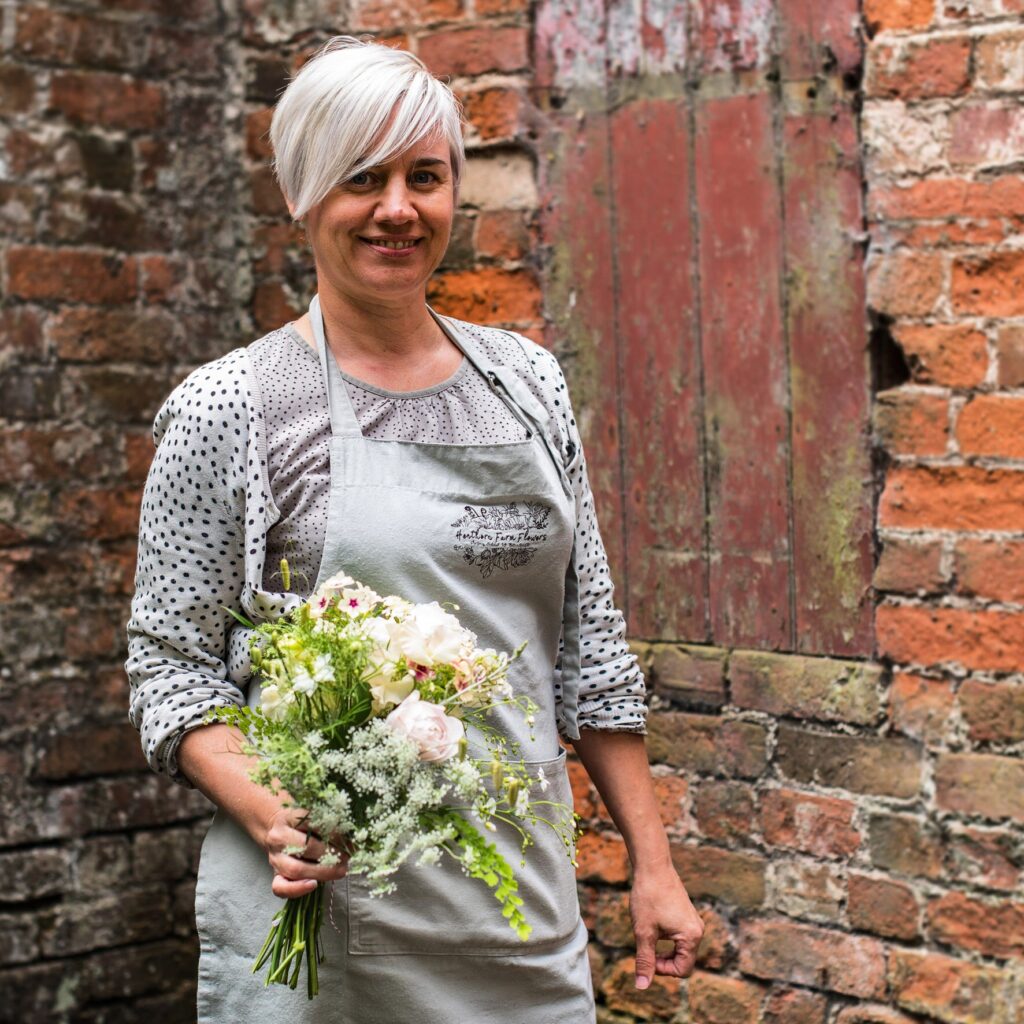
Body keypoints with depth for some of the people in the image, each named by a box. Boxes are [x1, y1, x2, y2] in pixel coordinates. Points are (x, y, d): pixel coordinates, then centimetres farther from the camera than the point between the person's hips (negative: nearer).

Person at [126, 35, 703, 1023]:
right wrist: (269, 812, -21)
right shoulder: (229, 407, -5)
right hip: (316, 905, -4)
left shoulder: (526, 380, 8)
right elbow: (168, 663, -4)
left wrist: (651, 863, 7)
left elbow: (588, 636, 10)